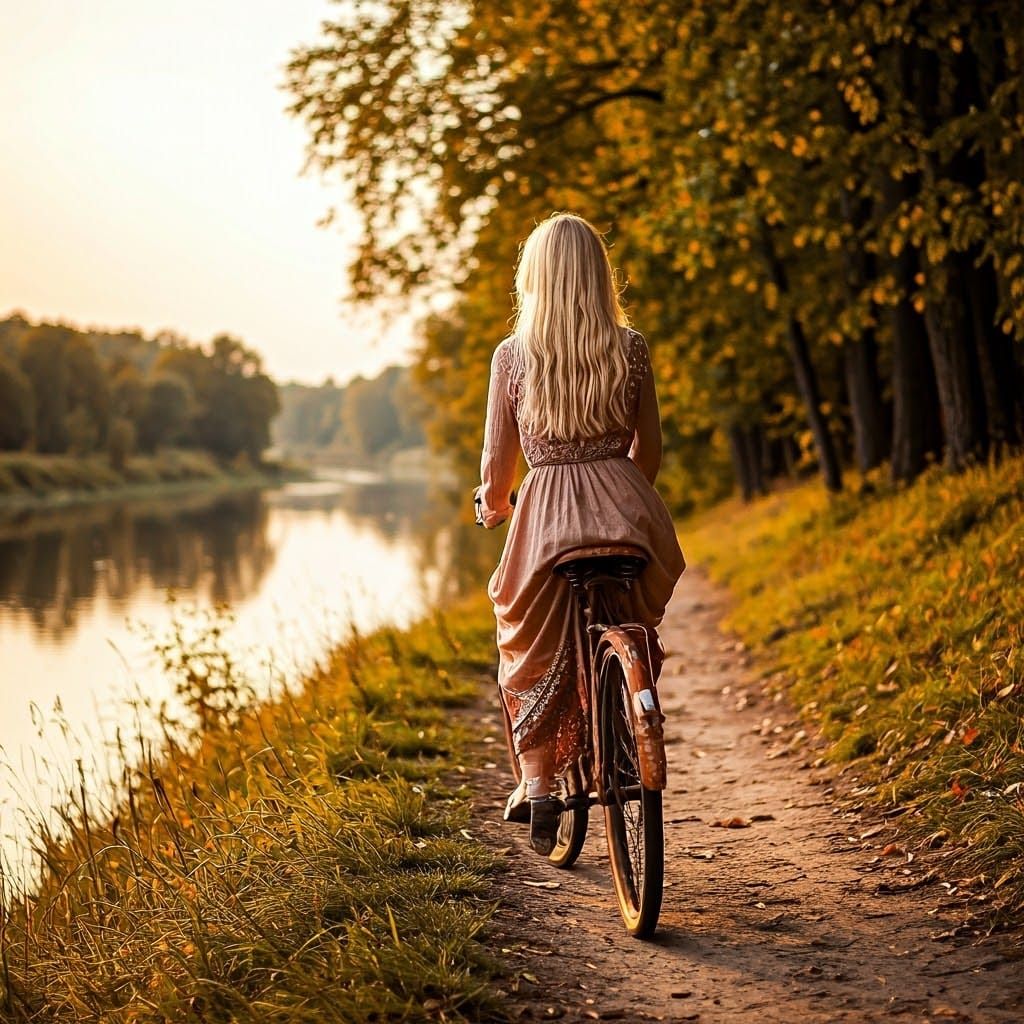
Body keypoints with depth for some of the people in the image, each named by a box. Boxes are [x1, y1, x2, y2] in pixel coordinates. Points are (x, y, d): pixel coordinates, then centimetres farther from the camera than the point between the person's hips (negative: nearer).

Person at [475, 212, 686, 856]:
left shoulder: (512, 356, -3)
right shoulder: (632, 349, 1)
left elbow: (498, 462, 0)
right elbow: (650, 449, 9)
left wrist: (493, 506, 21)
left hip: (546, 513, -1)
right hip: (626, 505, 1)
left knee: (534, 655, 17)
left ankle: (539, 789, 14)